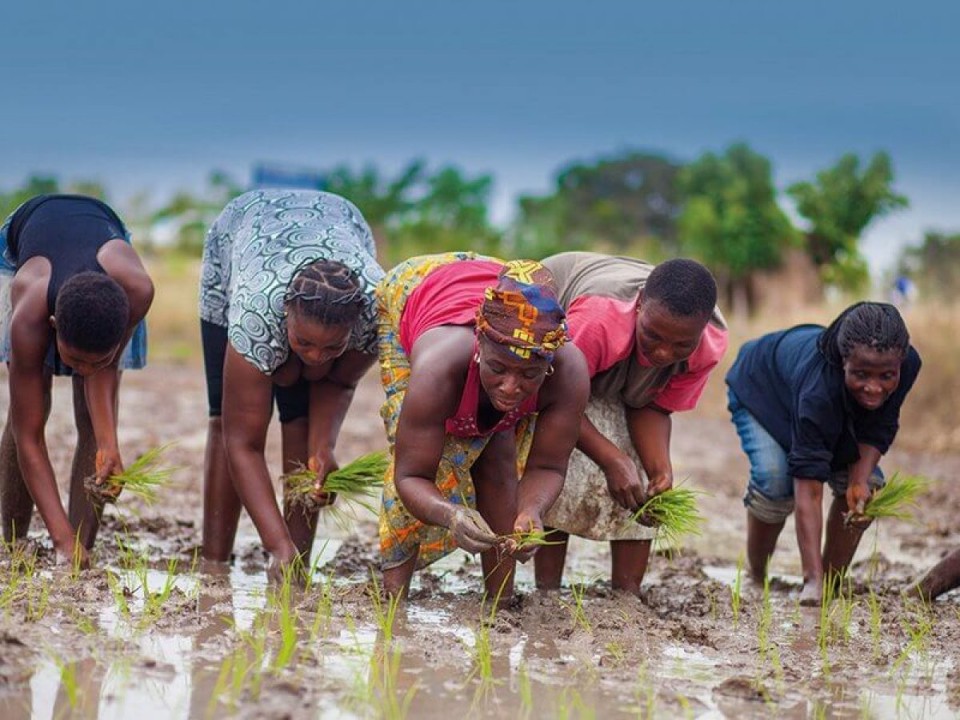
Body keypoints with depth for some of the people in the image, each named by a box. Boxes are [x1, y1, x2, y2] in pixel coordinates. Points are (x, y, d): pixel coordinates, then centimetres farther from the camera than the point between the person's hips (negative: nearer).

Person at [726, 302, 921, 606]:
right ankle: (757, 581, -5)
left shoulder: (909, 365, -33)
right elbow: (808, 491, -48)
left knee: (868, 484, -14)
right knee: (776, 481, -28)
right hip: (759, 390, -5)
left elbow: (877, 431, -18)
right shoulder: (817, 390, -48)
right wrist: (812, 577, -52)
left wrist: (859, 481, -37)